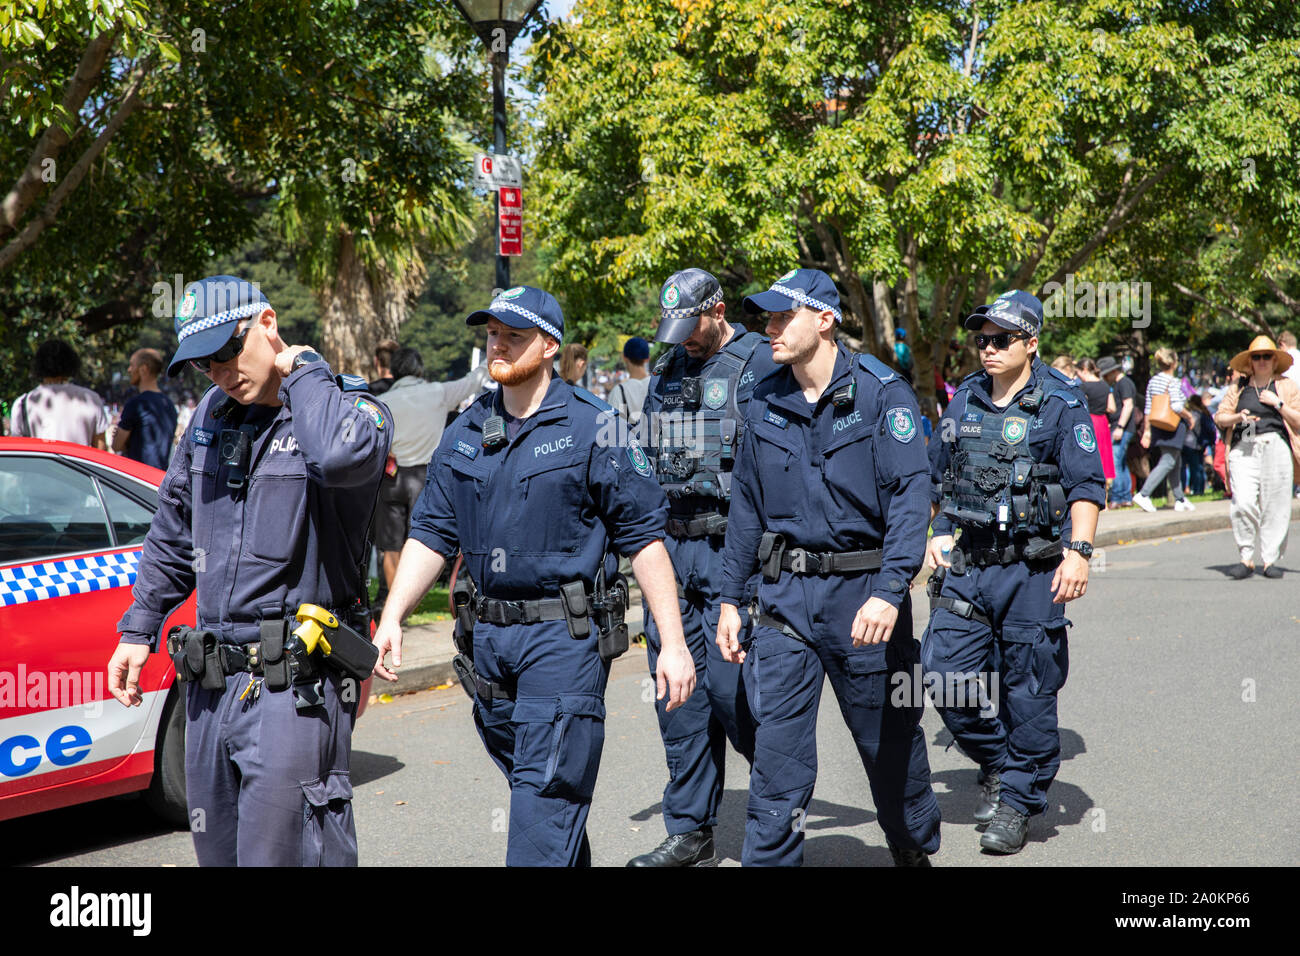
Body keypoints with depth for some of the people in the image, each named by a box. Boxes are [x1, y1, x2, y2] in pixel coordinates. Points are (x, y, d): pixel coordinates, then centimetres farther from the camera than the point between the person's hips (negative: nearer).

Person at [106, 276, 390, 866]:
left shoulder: (349, 407, -7)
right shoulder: (210, 418, 13)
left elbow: (345, 457, -33)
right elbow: (172, 535, 25)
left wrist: (301, 370, -17)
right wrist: (138, 629, 21)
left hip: (295, 686, -7)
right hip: (209, 684, 7)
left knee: (281, 854, -10)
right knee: (218, 853, 15)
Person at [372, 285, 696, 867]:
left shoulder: (593, 427, -5)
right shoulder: (465, 433, 10)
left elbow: (644, 539, -6)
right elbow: (431, 535, 12)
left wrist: (673, 644, -10)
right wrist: (391, 618, -1)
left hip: (564, 639, -6)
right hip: (487, 637, 6)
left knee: (545, 803, -10)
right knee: (531, 788, 16)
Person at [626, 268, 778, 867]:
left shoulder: (760, 364, -5)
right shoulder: (666, 372, 16)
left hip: (733, 550, -6)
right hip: (672, 548, 7)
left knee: (729, 684, -10)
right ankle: (689, 833, 14)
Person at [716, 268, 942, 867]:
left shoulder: (882, 393, -9)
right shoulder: (765, 403, 6)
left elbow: (910, 497, -16)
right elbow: (746, 505, 13)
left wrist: (889, 591, -27)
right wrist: (731, 598, 10)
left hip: (863, 591, -3)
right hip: (786, 596, 3)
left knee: (890, 740, 12)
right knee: (776, 747, -4)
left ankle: (915, 849, 35)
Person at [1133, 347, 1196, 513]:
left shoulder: (1152, 381, 8)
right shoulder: (1173, 382, -14)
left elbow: (1148, 408, 10)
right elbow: (1177, 406, -22)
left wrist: (1147, 430, 13)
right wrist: (1189, 417, -4)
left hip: (1158, 426, 8)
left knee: (1176, 462, 16)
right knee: (1167, 462, -8)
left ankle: (1180, 499, 20)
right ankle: (1143, 494, -19)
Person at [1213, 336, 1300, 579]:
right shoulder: (1238, 387, 17)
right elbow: (1220, 417, 15)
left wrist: (1278, 404, -6)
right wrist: (1237, 417, -4)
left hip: (1276, 446, -1)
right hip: (1243, 448, 1)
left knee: (1275, 506, -3)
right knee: (1243, 503, -13)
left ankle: (1271, 559, 6)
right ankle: (1246, 558, -5)